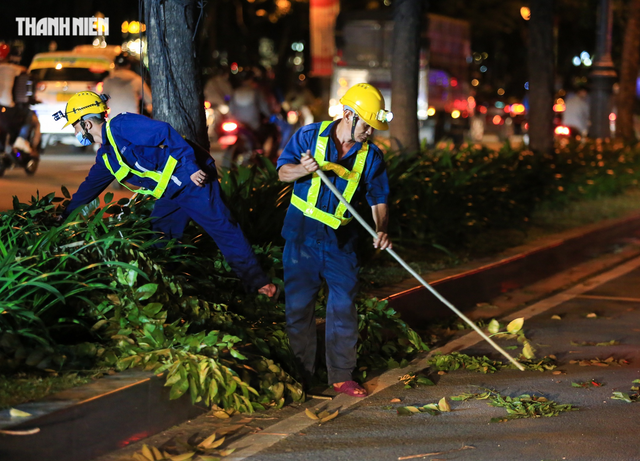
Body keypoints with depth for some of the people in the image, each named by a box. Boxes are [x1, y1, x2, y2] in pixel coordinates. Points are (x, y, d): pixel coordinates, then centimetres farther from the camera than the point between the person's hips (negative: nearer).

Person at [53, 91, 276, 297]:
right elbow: (89, 187, 32)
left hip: (192, 178, -10)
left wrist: (191, 167, -27)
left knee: (221, 228, -12)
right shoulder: (106, 156, 17)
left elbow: (163, 133, -22)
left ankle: (256, 281, -13)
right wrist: (65, 216, 39)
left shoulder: (120, 126, -14)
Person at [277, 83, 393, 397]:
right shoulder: (310, 136, -4)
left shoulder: (371, 156, 0)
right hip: (302, 235, -1)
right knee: (298, 305, 3)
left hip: (340, 241, 1)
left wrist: (381, 230, -17)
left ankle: (341, 376, 11)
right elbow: (283, 171, 0)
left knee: (343, 306, 0)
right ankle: (301, 375, 15)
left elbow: (378, 199, 2)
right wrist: (303, 169, -22)